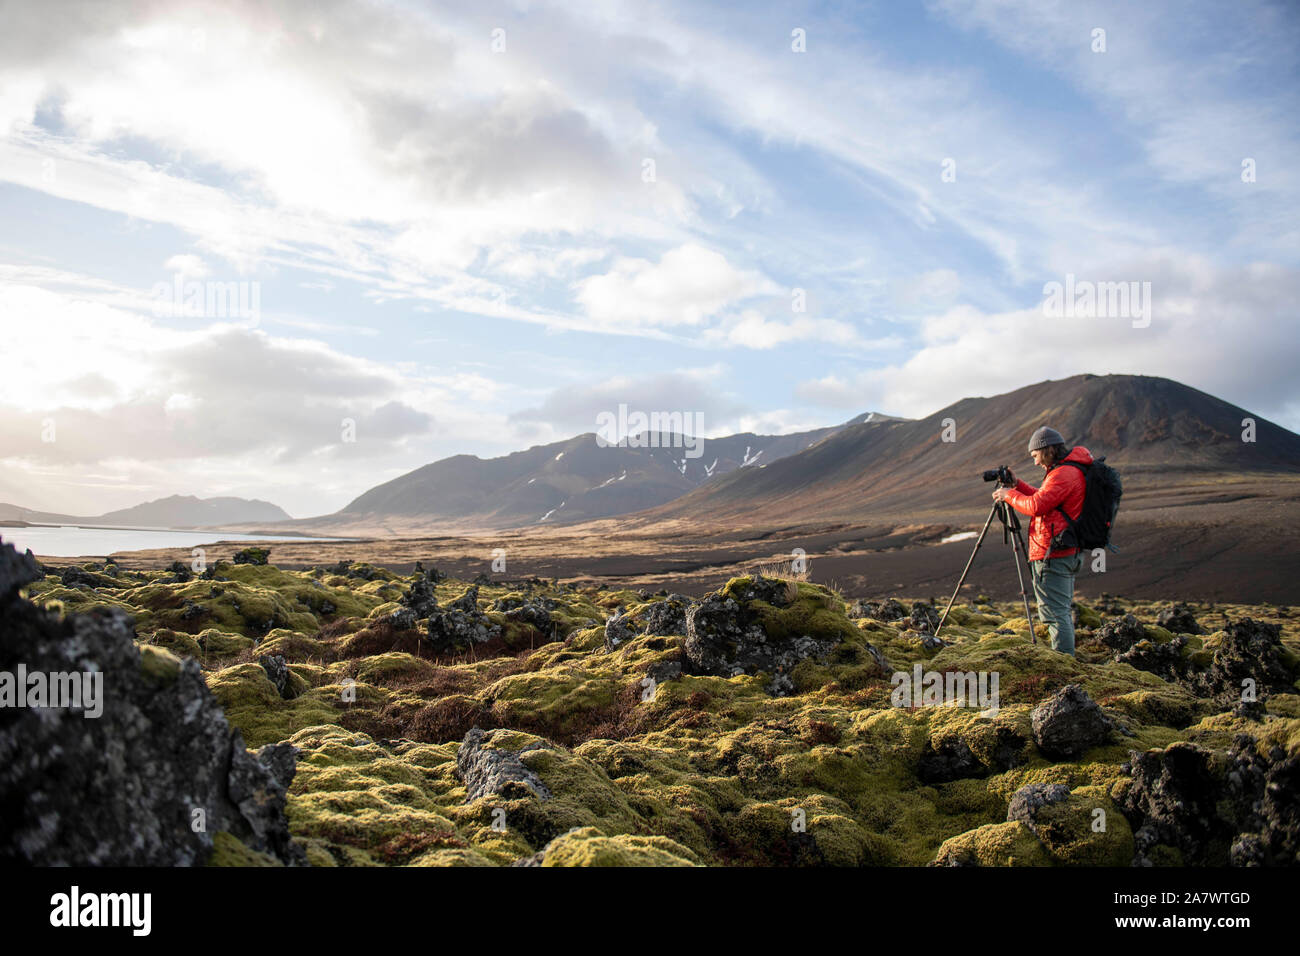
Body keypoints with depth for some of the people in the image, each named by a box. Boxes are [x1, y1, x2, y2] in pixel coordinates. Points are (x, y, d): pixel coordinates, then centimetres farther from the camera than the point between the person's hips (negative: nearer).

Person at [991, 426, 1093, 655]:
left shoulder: (1064, 474, -17)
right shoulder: (1073, 471, 16)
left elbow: (1036, 506, -24)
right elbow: (1043, 498, 24)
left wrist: (1010, 495, -9)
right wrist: (1017, 484, 15)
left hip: (1053, 557, -11)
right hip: (1068, 553, 11)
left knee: (1055, 612, -7)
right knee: (1063, 611, 16)